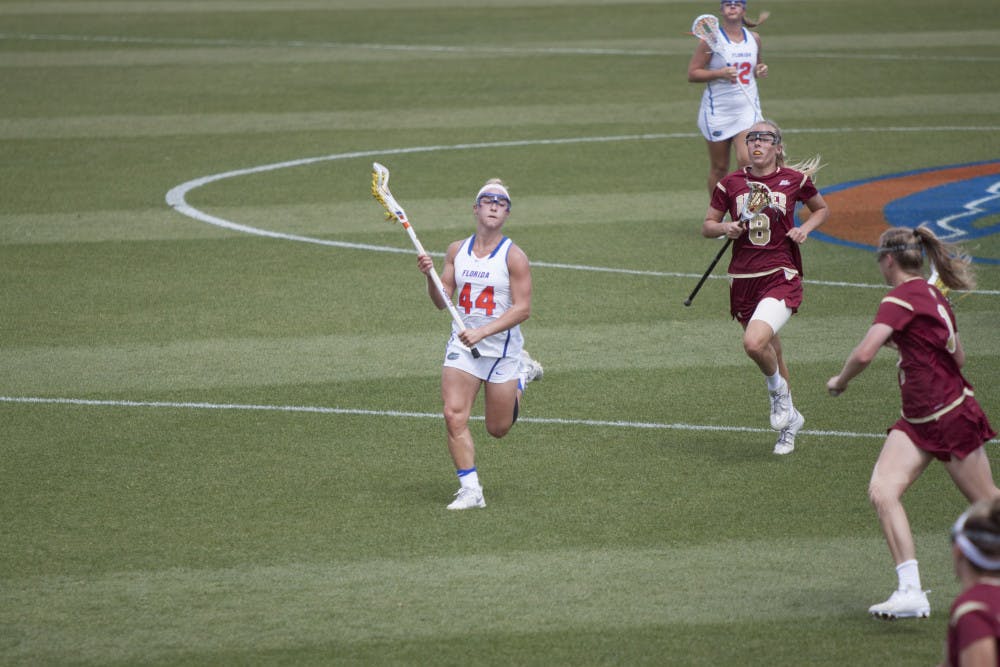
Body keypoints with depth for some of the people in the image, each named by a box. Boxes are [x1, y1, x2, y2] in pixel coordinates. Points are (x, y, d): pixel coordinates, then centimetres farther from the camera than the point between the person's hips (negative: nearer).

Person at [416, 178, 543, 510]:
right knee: (454, 415, -17)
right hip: (462, 346, 3)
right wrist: (430, 276, -14)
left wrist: (481, 333, -25)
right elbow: (442, 301, 6)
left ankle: (522, 373, 38)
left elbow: (522, 309, -15)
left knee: (498, 429, 9)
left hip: (502, 349, -3)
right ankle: (470, 489, -9)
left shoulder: (514, 257, -11)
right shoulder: (456, 251, 4)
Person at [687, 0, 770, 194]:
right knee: (719, 168, 4)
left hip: (748, 108, 2)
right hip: (717, 111, -2)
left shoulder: (754, 38, 8)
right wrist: (720, 73, -20)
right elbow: (692, 74, -7)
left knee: (746, 160, -16)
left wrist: (760, 71, 2)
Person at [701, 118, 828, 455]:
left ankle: (778, 390, 6)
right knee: (770, 352, 15)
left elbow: (822, 209, 17)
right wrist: (726, 228, -11)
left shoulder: (795, 179, 0)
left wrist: (805, 228, -2)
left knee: (755, 343, -26)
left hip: (781, 277, -3)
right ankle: (789, 420, 36)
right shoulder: (731, 184, 2)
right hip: (743, 280, 3)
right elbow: (707, 226, 10)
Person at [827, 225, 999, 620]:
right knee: (882, 491, -9)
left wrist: (840, 381, -9)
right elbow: (958, 357, 19)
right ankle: (910, 592, -16)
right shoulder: (933, 297, 10)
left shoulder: (901, 299, -18)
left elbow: (864, 354, -28)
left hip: (952, 418, -9)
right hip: (917, 421, 9)